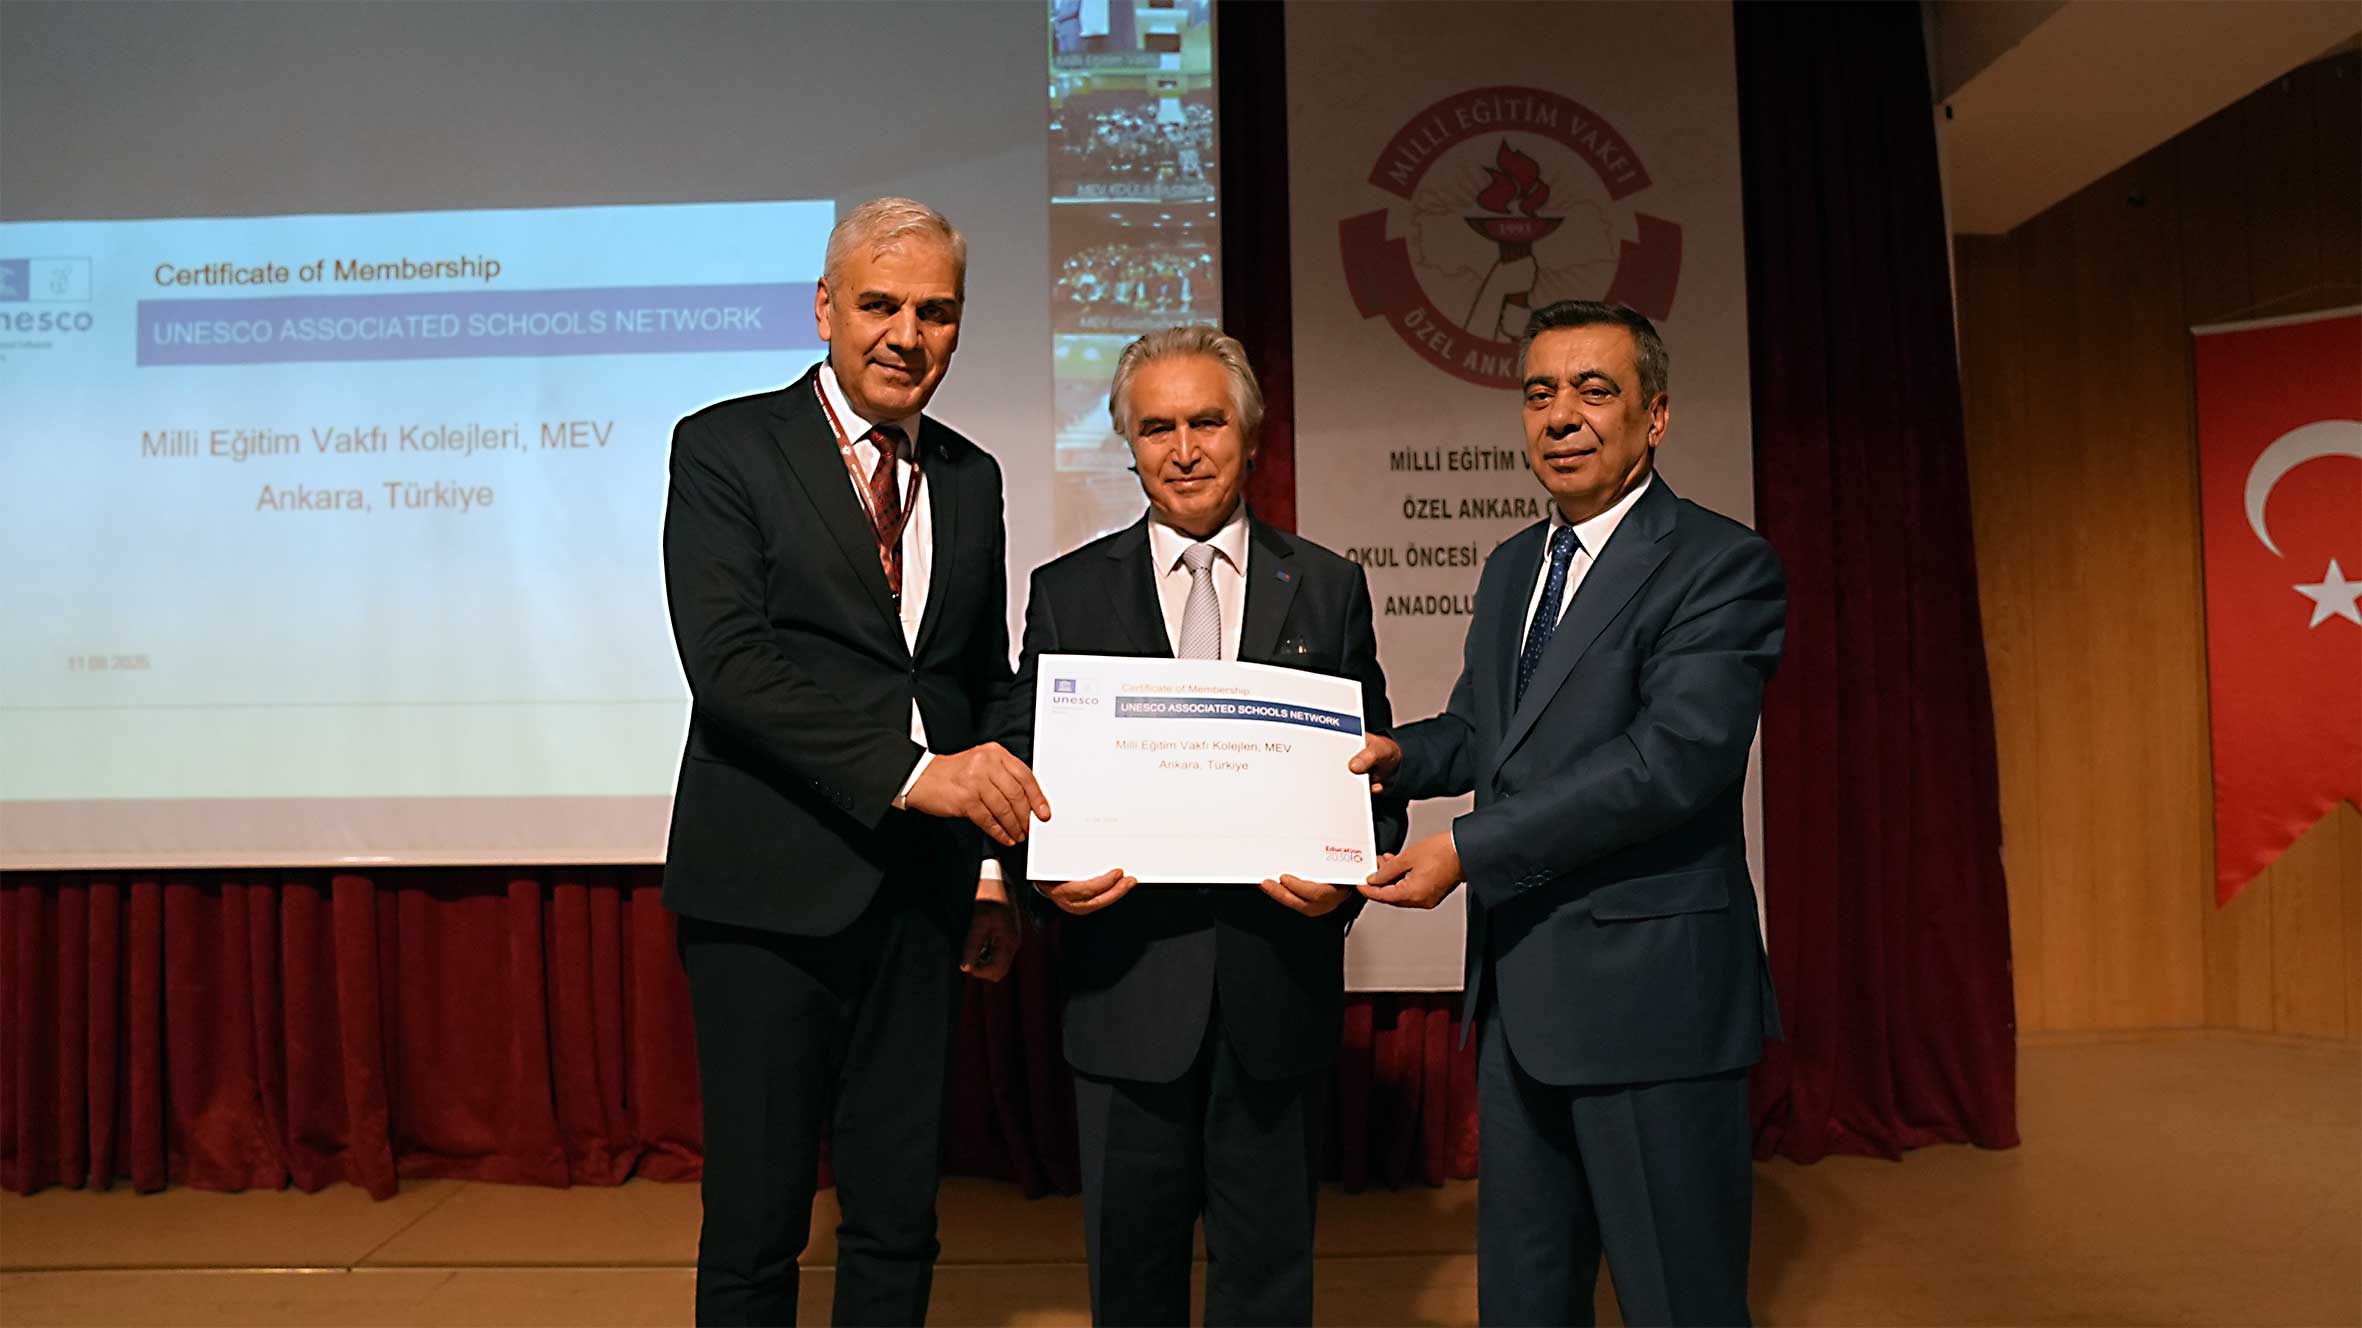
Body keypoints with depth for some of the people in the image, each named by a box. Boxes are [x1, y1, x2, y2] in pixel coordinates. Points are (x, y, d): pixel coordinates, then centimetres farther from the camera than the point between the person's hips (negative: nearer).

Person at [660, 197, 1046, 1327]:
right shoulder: (725, 447, -2)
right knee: (754, 1223, 5)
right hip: (770, 892, -4)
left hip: (918, 894, 5)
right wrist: (912, 770, -23)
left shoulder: (971, 479, 13)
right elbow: (728, 661, -15)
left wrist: (996, 870, 11)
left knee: (899, 1216, 13)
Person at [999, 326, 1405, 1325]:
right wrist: (1048, 869, -15)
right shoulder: (1068, 593, 5)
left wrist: (1350, 871, -14)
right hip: (1126, 976, 0)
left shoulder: (1328, 589, 6)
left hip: (1279, 977, 0)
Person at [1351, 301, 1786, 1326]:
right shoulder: (1512, 567, 15)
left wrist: (1469, 850, -23)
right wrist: (1398, 754, -3)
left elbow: (1675, 758, -23)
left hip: (1649, 990, -7)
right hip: (1518, 988, 8)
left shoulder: (1721, 566, -11)